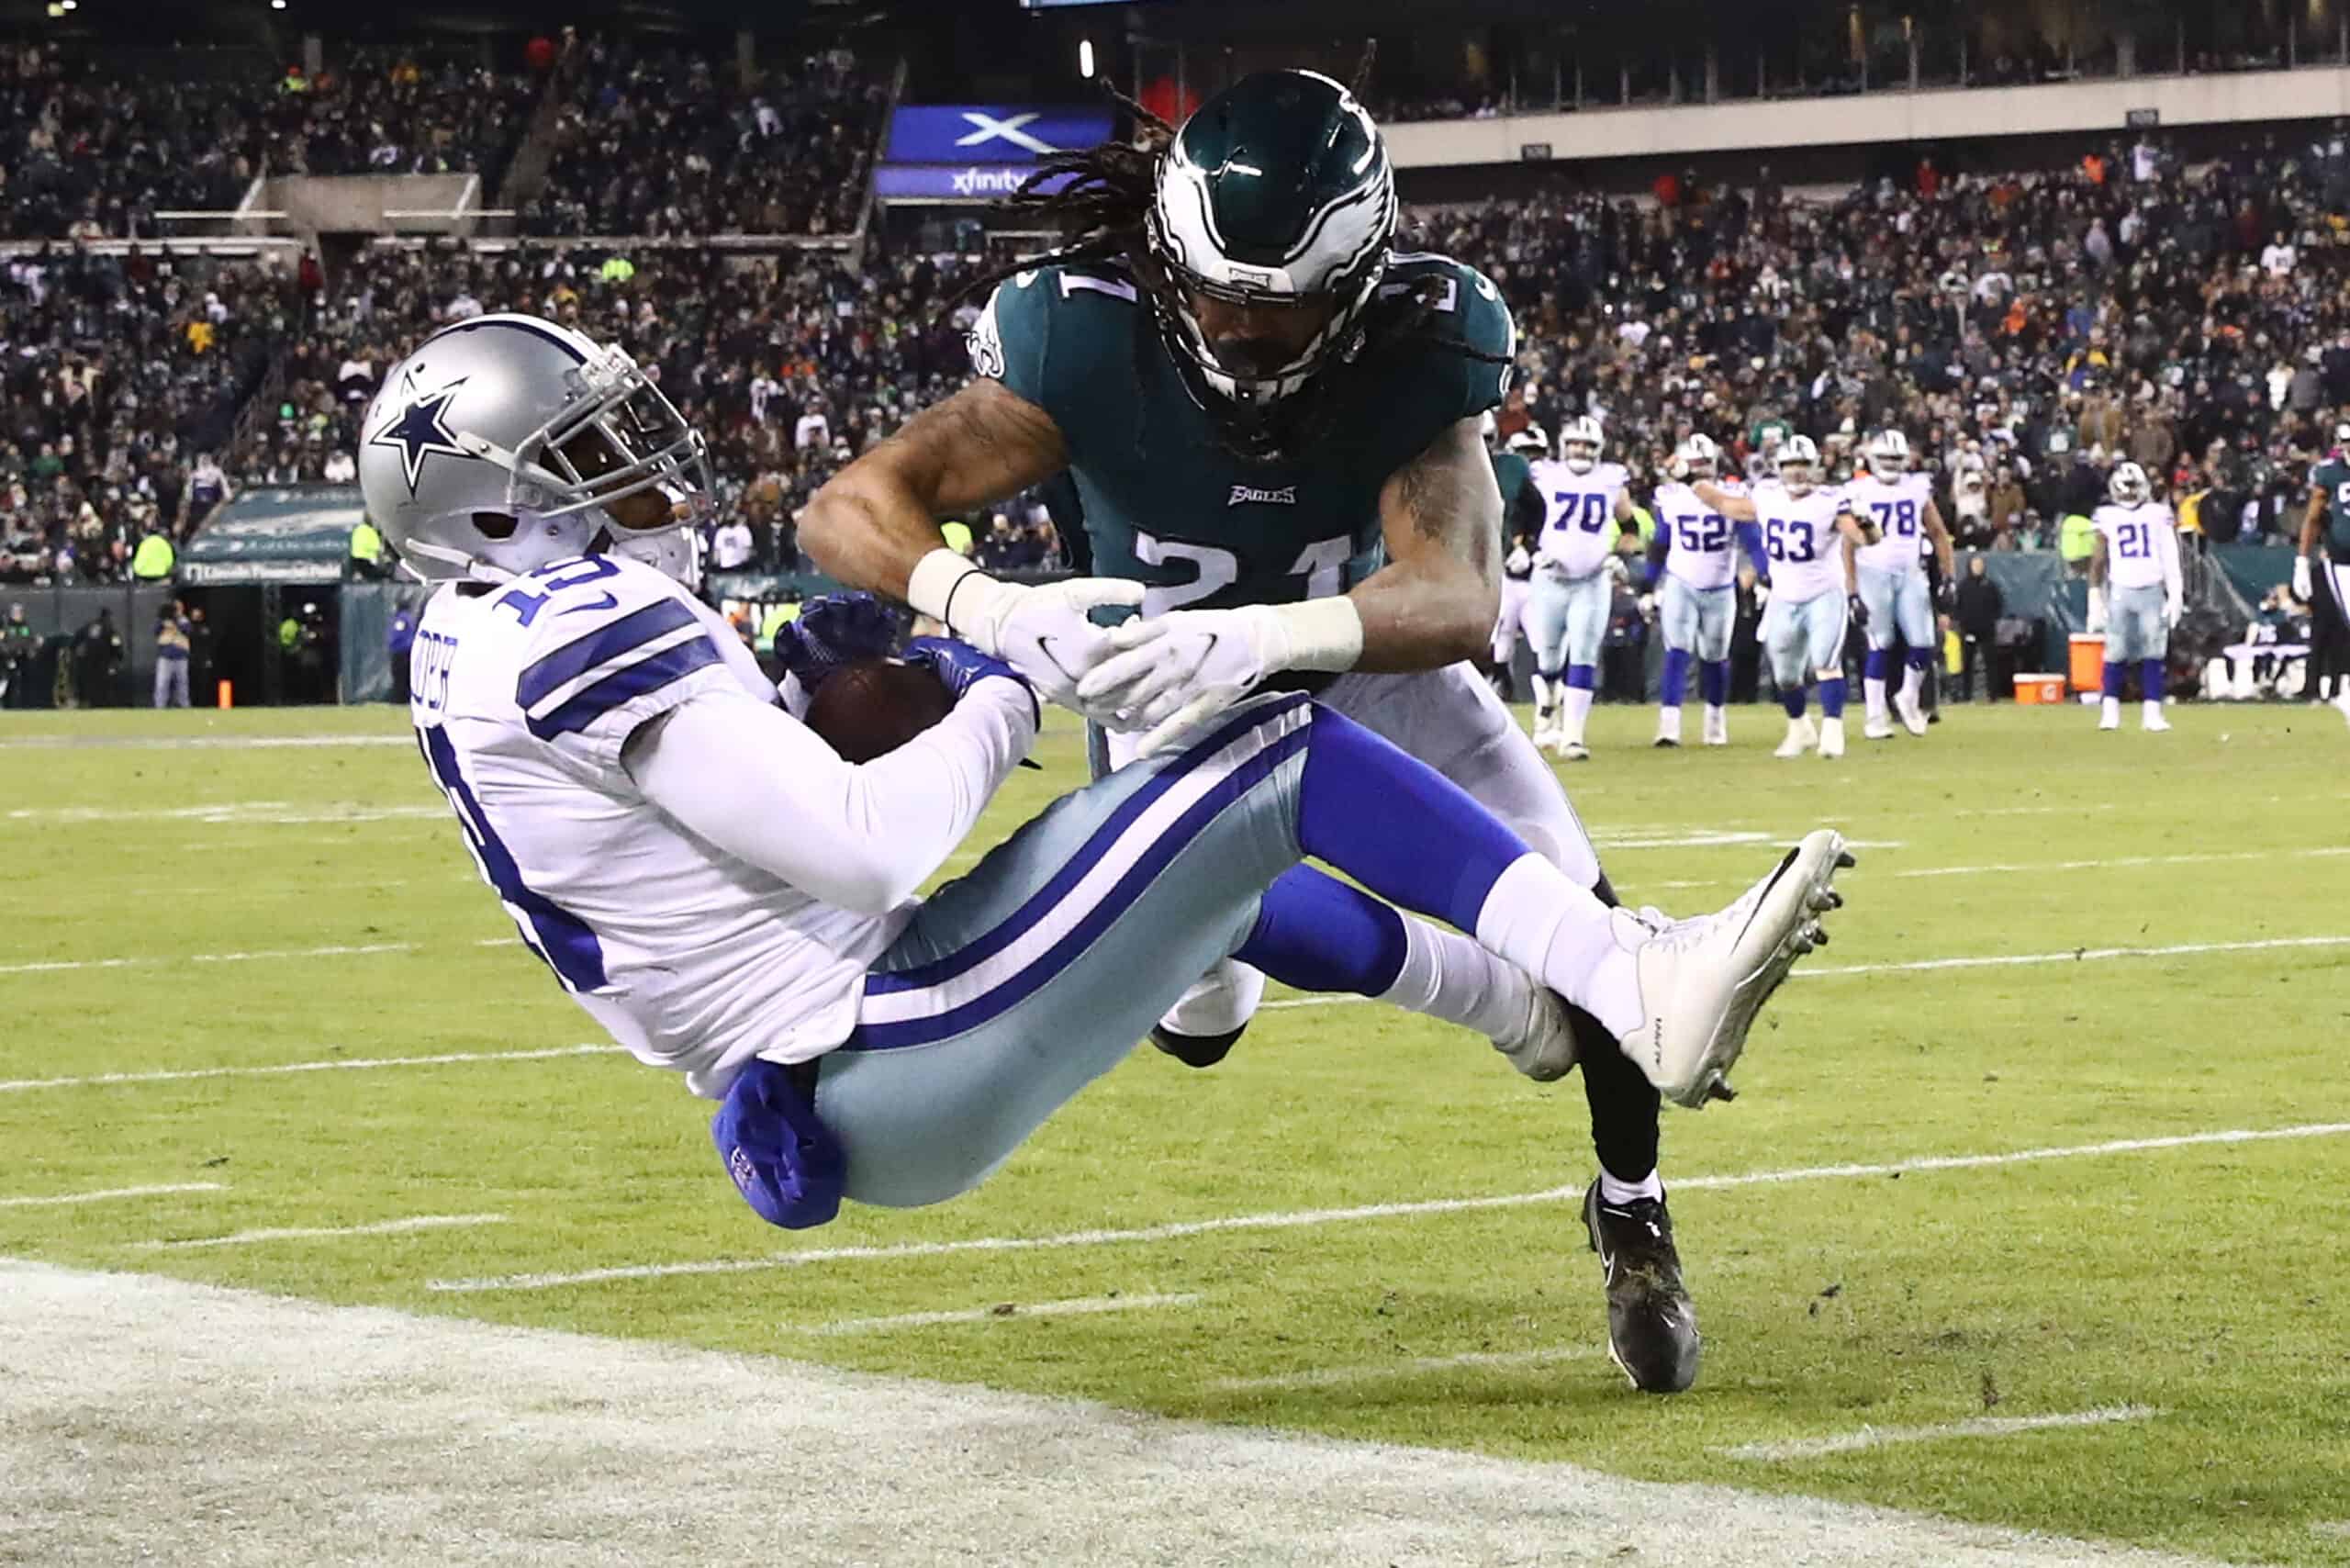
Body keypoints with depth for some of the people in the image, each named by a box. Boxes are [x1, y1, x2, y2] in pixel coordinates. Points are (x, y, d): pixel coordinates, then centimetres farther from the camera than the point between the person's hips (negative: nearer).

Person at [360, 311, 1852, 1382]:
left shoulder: (483, 648, 11)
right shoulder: (593, 637, -19)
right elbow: (861, 848, -23)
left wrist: (818, 663, 5)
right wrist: (1007, 696, -8)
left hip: (818, 1100, 10)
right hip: (893, 1085, -10)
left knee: (1210, 869, 28)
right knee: (1272, 755, -9)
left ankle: (1525, 997, 43)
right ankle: (1640, 989, -11)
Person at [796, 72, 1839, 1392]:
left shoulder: (1416, 350, -32)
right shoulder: (1087, 340, -35)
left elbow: (1460, 598, -47)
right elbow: (853, 509, -39)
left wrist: (1258, 638, -65)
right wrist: (989, 606, -61)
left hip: (1362, 650, 0)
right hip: (1171, 683, 0)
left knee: (1569, 905, -16)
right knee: (1200, 1025, 2)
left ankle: (1633, 1222, 9)